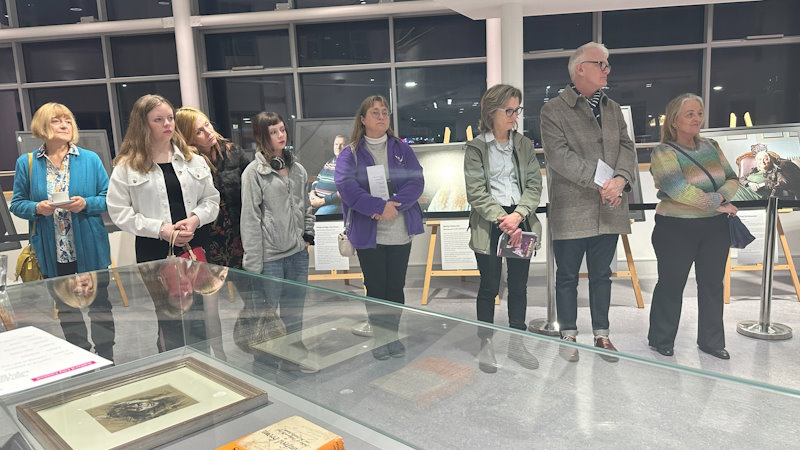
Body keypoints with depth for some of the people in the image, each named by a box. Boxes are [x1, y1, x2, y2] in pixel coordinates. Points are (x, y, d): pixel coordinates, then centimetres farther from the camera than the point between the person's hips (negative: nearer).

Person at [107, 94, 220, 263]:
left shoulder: (194, 160, 10)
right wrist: (160, 229, -13)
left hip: (195, 245, 3)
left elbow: (211, 199, 11)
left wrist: (195, 219, -9)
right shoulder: (126, 167, 2)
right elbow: (119, 212, -4)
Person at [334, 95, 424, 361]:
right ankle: (380, 338, 25)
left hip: (400, 232, 2)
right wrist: (380, 206, -23)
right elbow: (345, 186, -14)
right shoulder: (350, 153, 1)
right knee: (375, 289, 9)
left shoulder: (402, 149, 7)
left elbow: (416, 181, -5)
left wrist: (395, 205, -21)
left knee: (396, 287, 11)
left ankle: (393, 335, 28)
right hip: (368, 234, -2)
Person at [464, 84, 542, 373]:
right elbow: (476, 192, -9)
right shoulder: (475, 148, -2)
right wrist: (502, 220, -17)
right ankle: (486, 345, 20)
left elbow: (534, 184, 3)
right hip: (489, 225, -4)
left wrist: (518, 215, -13)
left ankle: (516, 343, 26)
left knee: (519, 285, 11)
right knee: (489, 287, 4)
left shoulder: (524, 145, 10)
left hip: (521, 222, 4)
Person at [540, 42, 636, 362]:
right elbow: (560, 155, -16)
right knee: (567, 276, 7)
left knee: (602, 275, 15)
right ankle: (569, 335, 23)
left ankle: (601, 334, 28)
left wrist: (621, 178, -14)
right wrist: (599, 182, -21)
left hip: (608, 210, 5)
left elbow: (626, 146, 7)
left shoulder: (612, 108, 15)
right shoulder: (553, 110, -5)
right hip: (571, 212, -5)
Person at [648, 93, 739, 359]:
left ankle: (711, 341, 26)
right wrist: (718, 204, -14)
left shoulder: (710, 147, 9)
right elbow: (679, 191, -21)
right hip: (676, 229, -6)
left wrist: (720, 196, -15)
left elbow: (732, 179, 7)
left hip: (715, 227, 6)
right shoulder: (664, 153, -11)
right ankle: (661, 340, 20)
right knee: (671, 284, 4)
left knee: (712, 283, 11)